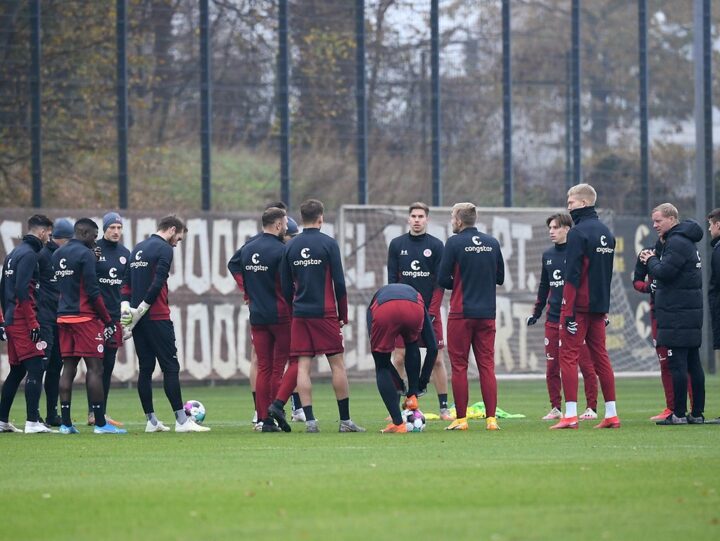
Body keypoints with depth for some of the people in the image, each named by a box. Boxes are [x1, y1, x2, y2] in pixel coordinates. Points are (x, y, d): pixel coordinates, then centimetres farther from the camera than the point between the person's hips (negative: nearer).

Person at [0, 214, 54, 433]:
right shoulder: (29, 254, -11)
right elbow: (22, 290, -20)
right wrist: (33, 323, -20)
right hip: (22, 322, -10)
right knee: (35, 368, -11)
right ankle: (32, 422, -16)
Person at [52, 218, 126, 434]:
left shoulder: (57, 254, 13)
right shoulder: (85, 254, -11)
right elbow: (93, 292, -14)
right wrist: (108, 321, -9)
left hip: (64, 317, 8)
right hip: (85, 318, -8)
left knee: (68, 368, 9)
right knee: (95, 368, -5)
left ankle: (66, 423, 7)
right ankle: (100, 423, -6)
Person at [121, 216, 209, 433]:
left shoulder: (138, 249, 18)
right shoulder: (164, 249, -8)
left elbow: (126, 282, 16)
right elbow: (157, 284, -18)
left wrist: (126, 306, 4)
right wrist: (140, 310, -14)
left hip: (138, 318, 8)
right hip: (157, 317, -8)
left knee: (145, 369, 8)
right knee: (171, 367, -6)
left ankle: (151, 421, 9)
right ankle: (181, 420, -9)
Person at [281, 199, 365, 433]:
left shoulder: (290, 247, 6)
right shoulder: (328, 244, -4)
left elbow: (286, 286, 9)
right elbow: (339, 282, -5)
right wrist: (343, 314, 4)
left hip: (300, 314, 3)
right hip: (325, 313, -3)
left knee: (303, 366, 2)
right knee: (337, 363, 2)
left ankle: (310, 420, -4)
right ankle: (345, 420, 2)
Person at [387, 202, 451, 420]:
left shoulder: (436, 245, 2)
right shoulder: (397, 244, 6)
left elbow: (440, 282, -1)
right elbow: (392, 280, 5)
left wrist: (431, 312, -9)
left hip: (429, 311, -1)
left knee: (437, 360, -1)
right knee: (399, 359, -2)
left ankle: (444, 408, 4)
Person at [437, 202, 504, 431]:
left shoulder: (454, 243, -7)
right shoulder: (492, 243, 6)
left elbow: (442, 279, -7)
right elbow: (500, 277, 12)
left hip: (461, 313, -4)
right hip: (487, 313, 4)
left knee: (459, 366, 2)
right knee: (487, 365, 5)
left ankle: (461, 419, 1)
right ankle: (491, 418, -1)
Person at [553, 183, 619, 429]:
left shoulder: (578, 233, -12)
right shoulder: (606, 233, 14)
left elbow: (572, 276, -16)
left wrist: (568, 311, -17)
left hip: (579, 306, -8)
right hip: (599, 306, 8)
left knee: (568, 356, -5)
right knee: (600, 356, 11)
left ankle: (570, 415, -11)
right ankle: (611, 414, 9)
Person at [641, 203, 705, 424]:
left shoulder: (677, 243, -13)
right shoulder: (686, 241, 19)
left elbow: (664, 272, -20)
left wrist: (651, 261, -2)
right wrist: (654, 260, 9)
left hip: (677, 315, -10)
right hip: (691, 312, 10)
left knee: (677, 364, -9)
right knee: (693, 364, 10)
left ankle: (679, 414, -10)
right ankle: (697, 413, 12)